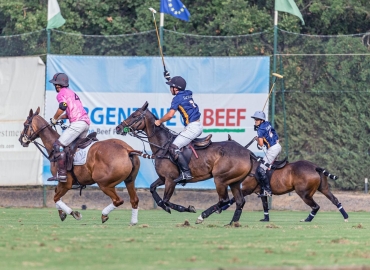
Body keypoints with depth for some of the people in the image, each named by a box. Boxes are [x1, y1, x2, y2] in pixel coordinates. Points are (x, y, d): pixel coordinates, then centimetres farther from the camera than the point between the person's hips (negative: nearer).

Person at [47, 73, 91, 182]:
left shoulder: (61, 93, 0)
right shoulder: (71, 93, 29)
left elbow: (63, 107, -18)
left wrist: (54, 119, -6)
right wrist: (59, 118, 23)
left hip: (77, 123, -10)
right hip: (86, 122, 10)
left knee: (58, 145, -11)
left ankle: (62, 174, -20)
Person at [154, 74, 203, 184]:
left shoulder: (177, 98, -9)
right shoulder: (188, 94, 15)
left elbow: (170, 114, -20)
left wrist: (159, 121, -3)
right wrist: (168, 77, 48)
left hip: (192, 127, -10)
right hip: (198, 126, 10)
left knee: (174, 148, -13)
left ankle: (186, 173, -22)